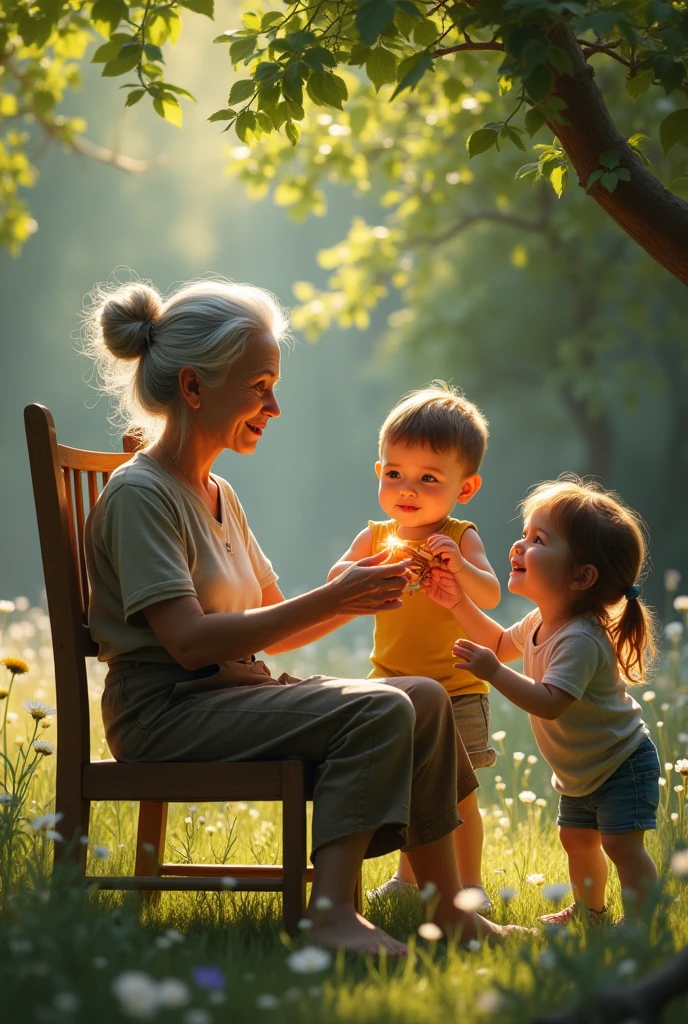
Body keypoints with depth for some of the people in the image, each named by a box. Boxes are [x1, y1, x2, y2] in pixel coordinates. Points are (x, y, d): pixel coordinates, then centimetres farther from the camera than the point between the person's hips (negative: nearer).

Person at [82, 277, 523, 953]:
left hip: (235, 694, 9)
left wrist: (354, 595, -1)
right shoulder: (139, 494, -12)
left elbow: (271, 630, 17)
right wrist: (332, 600, -20)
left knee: (424, 698, -2)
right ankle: (332, 912, -32)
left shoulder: (219, 496, 19)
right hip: (166, 713, -9)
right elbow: (190, 640, -22)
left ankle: (449, 912, 0)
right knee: (377, 713, -25)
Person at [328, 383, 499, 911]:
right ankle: (410, 875, 29)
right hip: (392, 687, 4)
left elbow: (490, 595, -19)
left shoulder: (460, 538, -7)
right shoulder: (377, 537, 4)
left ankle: (470, 884, 10)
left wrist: (459, 567, -38)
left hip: (455, 688, -4)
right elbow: (337, 578, -10)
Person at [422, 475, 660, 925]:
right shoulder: (541, 623, -2)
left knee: (621, 843, -18)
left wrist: (494, 673, -44)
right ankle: (590, 910, 38)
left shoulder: (581, 639, -33)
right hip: (579, 771, 10)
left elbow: (549, 703, -41)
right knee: (577, 838, 20)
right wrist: (459, 604, 7)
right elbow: (502, 643, 18)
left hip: (622, 763, -10)